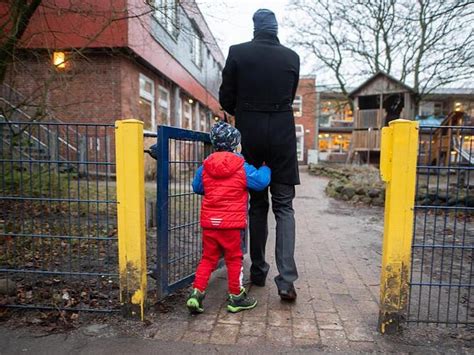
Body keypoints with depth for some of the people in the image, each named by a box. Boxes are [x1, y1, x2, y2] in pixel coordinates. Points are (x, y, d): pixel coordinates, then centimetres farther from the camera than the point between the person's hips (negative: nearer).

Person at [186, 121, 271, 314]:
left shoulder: (205, 166, 4)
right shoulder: (242, 167, -7)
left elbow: (197, 187, 15)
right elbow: (261, 181, -4)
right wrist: (265, 168, 15)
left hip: (209, 222, 4)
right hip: (232, 223, -3)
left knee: (208, 258, 16)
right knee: (234, 259, 10)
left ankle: (197, 292, 9)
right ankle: (236, 297, 22)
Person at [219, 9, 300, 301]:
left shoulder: (238, 52, 0)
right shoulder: (291, 57, 6)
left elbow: (226, 98, 2)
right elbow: (290, 97, 13)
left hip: (250, 132, 0)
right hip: (282, 133, 0)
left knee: (257, 204, 12)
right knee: (283, 206, 4)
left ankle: (258, 272, 19)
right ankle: (286, 279, -4)